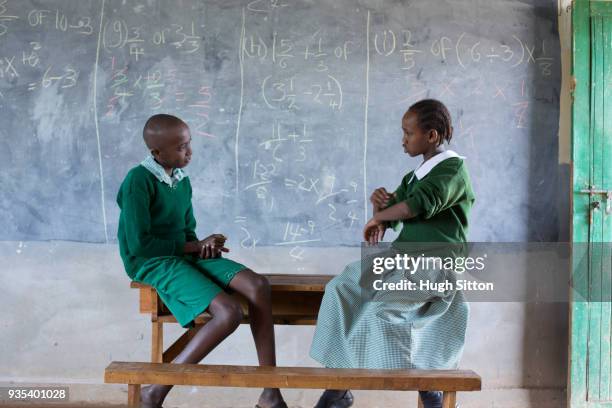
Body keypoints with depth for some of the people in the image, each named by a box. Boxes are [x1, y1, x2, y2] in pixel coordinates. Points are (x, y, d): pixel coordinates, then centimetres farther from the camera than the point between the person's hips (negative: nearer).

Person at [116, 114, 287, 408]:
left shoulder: (182, 180, 10)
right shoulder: (139, 181, -15)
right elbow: (140, 244, -18)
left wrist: (200, 246, -6)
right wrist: (195, 246, -11)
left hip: (183, 255, 8)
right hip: (152, 263, -8)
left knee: (258, 286, -12)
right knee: (229, 313, -25)